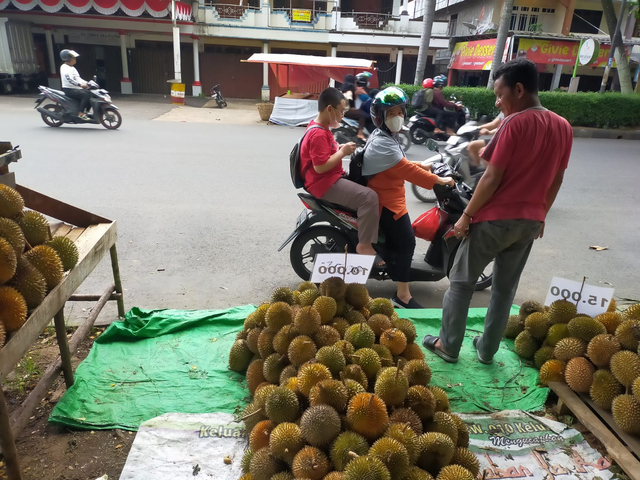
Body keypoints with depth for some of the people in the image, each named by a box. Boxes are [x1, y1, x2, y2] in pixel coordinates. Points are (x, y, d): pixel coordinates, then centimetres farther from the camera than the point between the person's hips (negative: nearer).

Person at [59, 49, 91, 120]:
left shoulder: (72, 68, 19)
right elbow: (69, 79, -26)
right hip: (69, 90, -10)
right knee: (86, 95, -28)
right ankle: (81, 113, -27)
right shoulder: (65, 68, -12)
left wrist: (87, 84, 3)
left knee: (89, 93, 3)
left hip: (76, 88, 10)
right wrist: (80, 85, -35)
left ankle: (85, 111, 3)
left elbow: (78, 78, 18)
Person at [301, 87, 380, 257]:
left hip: (331, 178, 11)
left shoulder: (319, 128, 14)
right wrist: (343, 152, -18)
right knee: (369, 197, -23)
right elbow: (320, 166, -26)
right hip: (324, 183, -11)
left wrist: (340, 148, 8)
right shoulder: (318, 134, -20)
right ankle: (364, 244, -16)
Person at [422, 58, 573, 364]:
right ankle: (487, 349, 27)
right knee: (505, 288, 16)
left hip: (496, 219, -7)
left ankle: (448, 346, 16)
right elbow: (556, 180, 12)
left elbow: (493, 178, -17)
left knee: (461, 283, 8)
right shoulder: (563, 127, 6)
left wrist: (467, 215, -10)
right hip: (530, 221, 7)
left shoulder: (515, 123, -15)